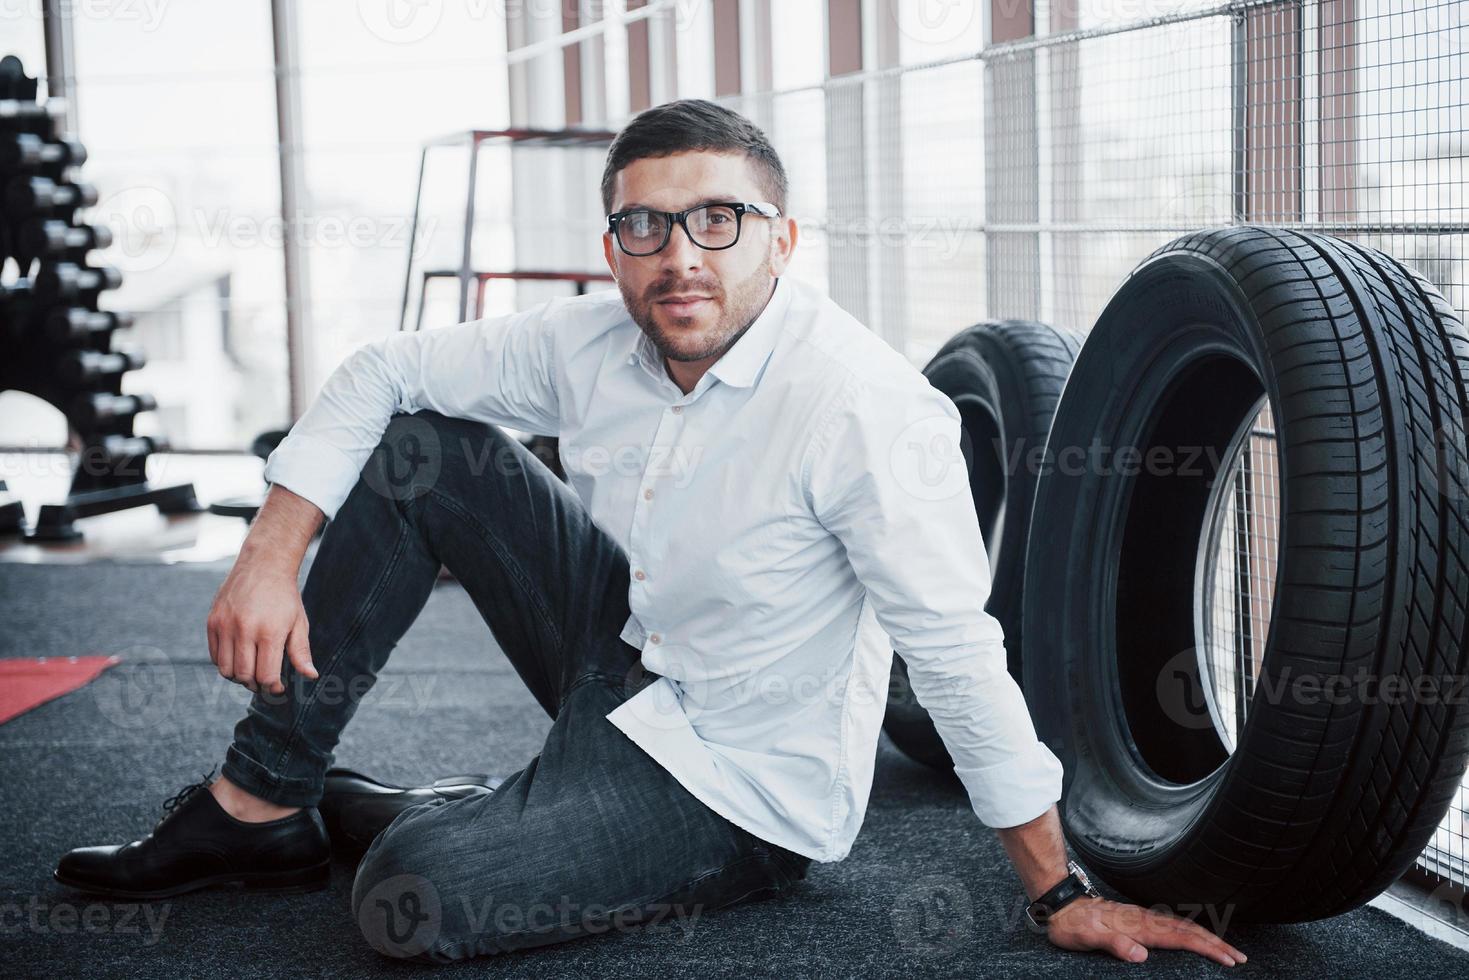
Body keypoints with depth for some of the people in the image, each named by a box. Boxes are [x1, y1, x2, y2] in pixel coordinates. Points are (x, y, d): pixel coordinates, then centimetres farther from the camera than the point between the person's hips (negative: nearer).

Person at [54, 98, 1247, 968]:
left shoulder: (862, 404, -28)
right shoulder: (593, 342, -8)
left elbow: (958, 654, -26)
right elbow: (381, 372, 2)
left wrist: (1061, 893, -21)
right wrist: (271, 558, -8)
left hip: (740, 787, -7)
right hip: (623, 661, 7)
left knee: (408, 896, -26)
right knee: (418, 447, -3)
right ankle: (261, 805, 3)